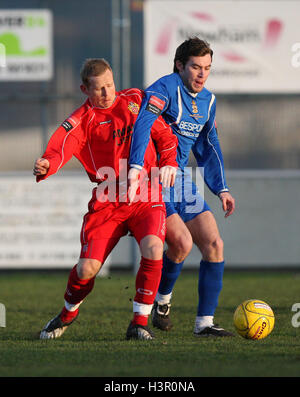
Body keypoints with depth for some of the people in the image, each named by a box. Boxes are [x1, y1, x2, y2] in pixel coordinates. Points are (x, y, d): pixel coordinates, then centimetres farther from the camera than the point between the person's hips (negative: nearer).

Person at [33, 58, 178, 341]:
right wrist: (46, 166, -41)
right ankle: (68, 313, 25)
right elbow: (63, 145, -20)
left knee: (153, 249, -26)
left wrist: (168, 163, 7)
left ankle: (140, 322, -11)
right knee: (87, 267, -9)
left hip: (146, 194, 1)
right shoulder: (82, 120, -1)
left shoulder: (136, 100, 9)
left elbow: (163, 134, 22)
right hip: (107, 201, -1)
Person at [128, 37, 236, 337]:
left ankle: (204, 323, 2)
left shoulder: (207, 101, 13)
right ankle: (162, 300, 4)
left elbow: (208, 148, 24)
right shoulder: (166, 88, -13)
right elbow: (143, 123, -29)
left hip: (181, 180, 8)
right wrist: (136, 167, -43)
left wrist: (221, 189, 17)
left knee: (214, 244, -4)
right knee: (182, 242, -23)